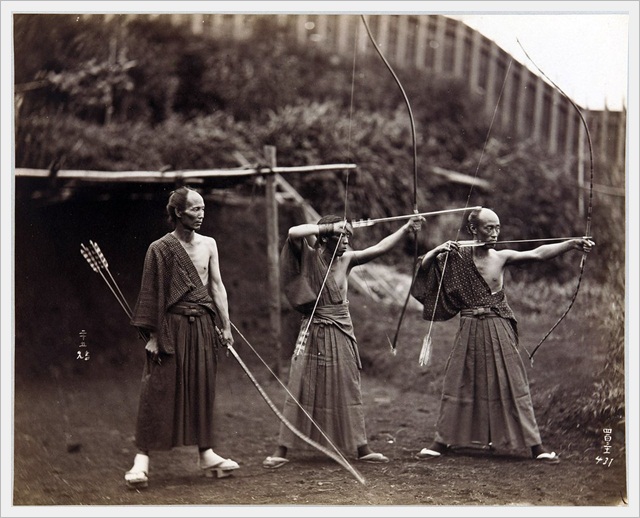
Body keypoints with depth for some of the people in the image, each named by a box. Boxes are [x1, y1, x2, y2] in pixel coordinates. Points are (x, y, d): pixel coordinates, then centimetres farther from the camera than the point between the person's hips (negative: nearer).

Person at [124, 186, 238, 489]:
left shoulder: (208, 245, 9)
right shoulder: (160, 249, -5)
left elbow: (217, 286, 9)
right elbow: (152, 295, -6)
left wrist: (226, 326, 5)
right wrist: (153, 335, -10)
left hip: (203, 325, 5)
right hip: (171, 326, -5)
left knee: (202, 389, 11)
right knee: (158, 390, -6)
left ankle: (205, 453, 19)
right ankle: (142, 458, -5)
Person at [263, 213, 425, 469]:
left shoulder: (347, 259, 5)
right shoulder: (310, 256, -8)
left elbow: (379, 248, 4)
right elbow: (294, 233, -26)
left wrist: (406, 228, -2)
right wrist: (329, 227, -23)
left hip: (342, 332, 5)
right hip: (314, 331, -5)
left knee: (349, 389, 11)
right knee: (301, 389, -3)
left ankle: (361, 448, 18)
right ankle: (281, 450, 2)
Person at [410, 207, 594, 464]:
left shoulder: (502, 257, -2)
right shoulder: (458, 257, 0)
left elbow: (538, 253, -14)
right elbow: (423, 266, 2)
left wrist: (572, 244, -26)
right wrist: (438, 250, -16)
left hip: (499, 330, 0)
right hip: (470, 330, 0)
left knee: (513, 385, 0)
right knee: (458, 384, 7)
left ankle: (535, 445, 3)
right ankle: (443, 441, 18)